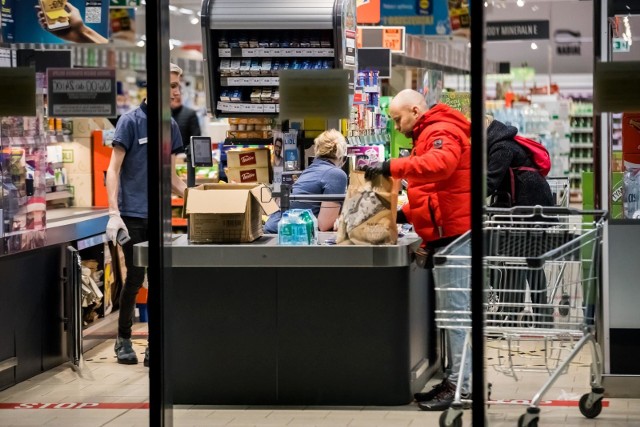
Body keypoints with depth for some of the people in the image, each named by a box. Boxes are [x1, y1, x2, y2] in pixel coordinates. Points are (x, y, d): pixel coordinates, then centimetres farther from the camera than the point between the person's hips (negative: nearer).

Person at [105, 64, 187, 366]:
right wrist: (114, 214, -15)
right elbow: (114, 169, -7)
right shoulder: (131, 121, -5)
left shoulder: (171, 126, 12)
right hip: (133, 214, -5)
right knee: (135, 278, -1)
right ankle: (123, 340, 15)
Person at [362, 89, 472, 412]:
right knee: (452, 309, 12)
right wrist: (405, 213, 15)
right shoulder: (429, 136, 24)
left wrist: (393, 167, -36)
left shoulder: (442, 133, -10)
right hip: (447, 233, 11)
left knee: (456, 309, -10)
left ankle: (463, 385, -9)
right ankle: (456, 379, 17)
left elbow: (440, 163, -32)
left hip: (452, 234, -11)